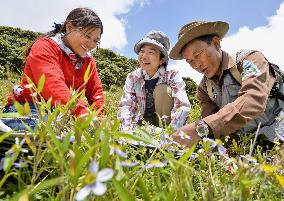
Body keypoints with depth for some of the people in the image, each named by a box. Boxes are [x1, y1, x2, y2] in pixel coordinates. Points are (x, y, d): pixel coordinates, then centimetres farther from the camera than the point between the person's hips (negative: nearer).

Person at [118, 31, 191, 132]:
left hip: (167, 121, -1)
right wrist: (127, 130, -35)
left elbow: (183, 105, -30)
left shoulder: (172, 76, -18)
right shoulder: (133, 77, -9)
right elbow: (125, 105, -18)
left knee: (163, 89, -26)